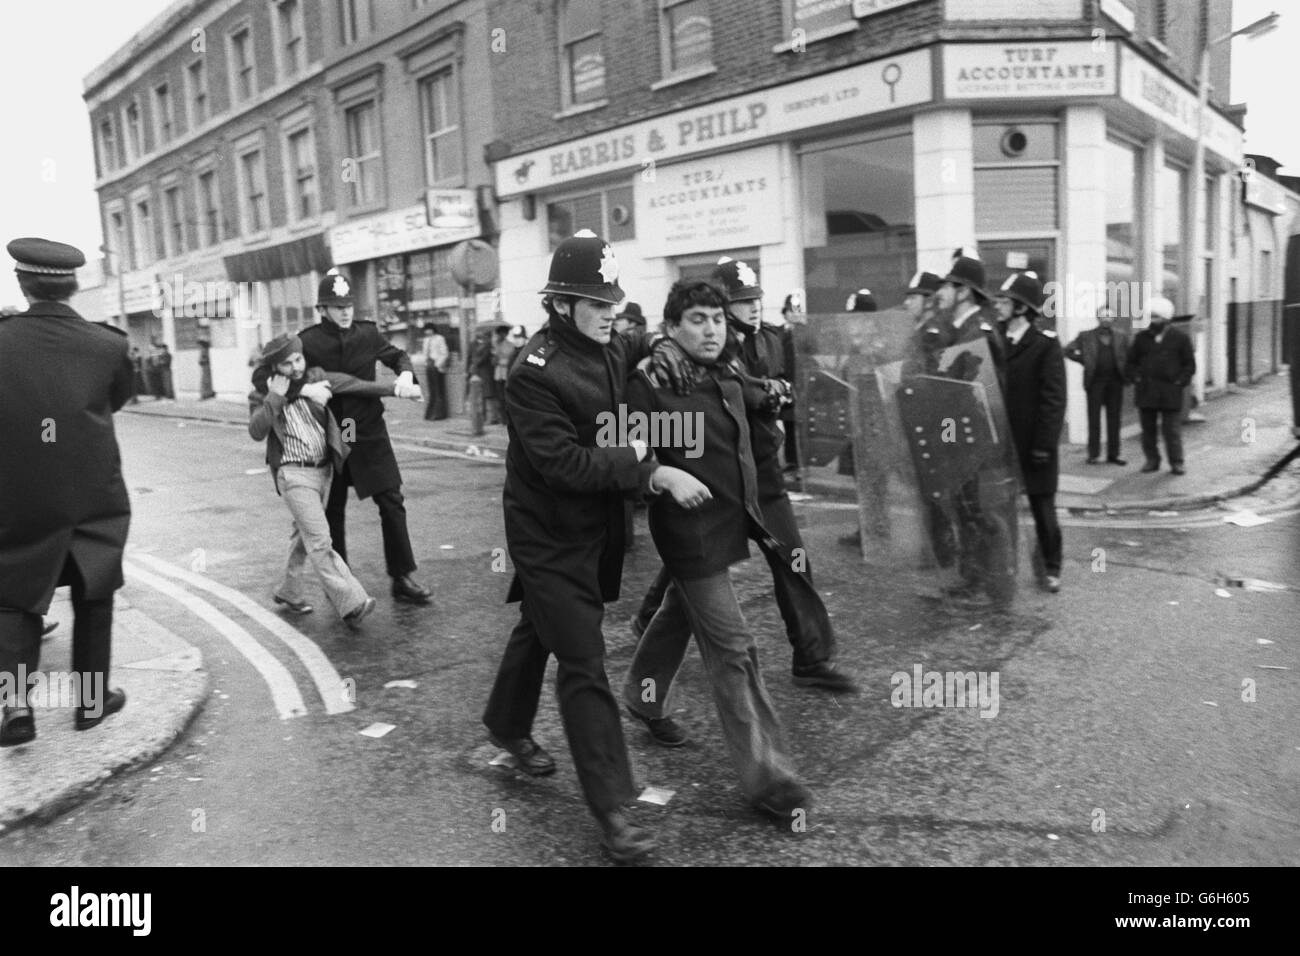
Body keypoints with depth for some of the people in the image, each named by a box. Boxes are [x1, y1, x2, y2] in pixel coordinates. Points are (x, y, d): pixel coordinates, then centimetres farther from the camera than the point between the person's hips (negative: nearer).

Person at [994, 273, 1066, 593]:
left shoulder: (1045, 344, -8)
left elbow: (1054, 399, -11)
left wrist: (1044, 445, -15)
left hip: (1033, 444, -4)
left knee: (1042, 505, 7)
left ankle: (1051, 567, 23)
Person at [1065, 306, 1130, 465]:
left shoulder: (1121, 337, 10)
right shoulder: (1086, 336, 3)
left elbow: (1128, 358, 11)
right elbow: (1068, 351, 2)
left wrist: (1125, 375, -2)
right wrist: (1084, 360, -2)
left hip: (1115, 381, 2)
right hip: (1095, 381, -2)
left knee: (1114, 419, 5)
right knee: (1094, 418, 0)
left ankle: (1113, 454, 10)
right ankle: (1093, 454, 6)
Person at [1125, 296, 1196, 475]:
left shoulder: (1180, 339, 3)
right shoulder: (1141, 338, 9)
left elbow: (1189, 364, 5)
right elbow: (1130, 362, 14)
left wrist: (1179, 381, -7)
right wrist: (1135, 378, -1)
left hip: (1170, 392, -3)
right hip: (1145, 392, 3)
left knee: (1172, 430, -2)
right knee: (1148, 429, 6)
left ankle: (1176, 462, 6)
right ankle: (1152, 460, 16)